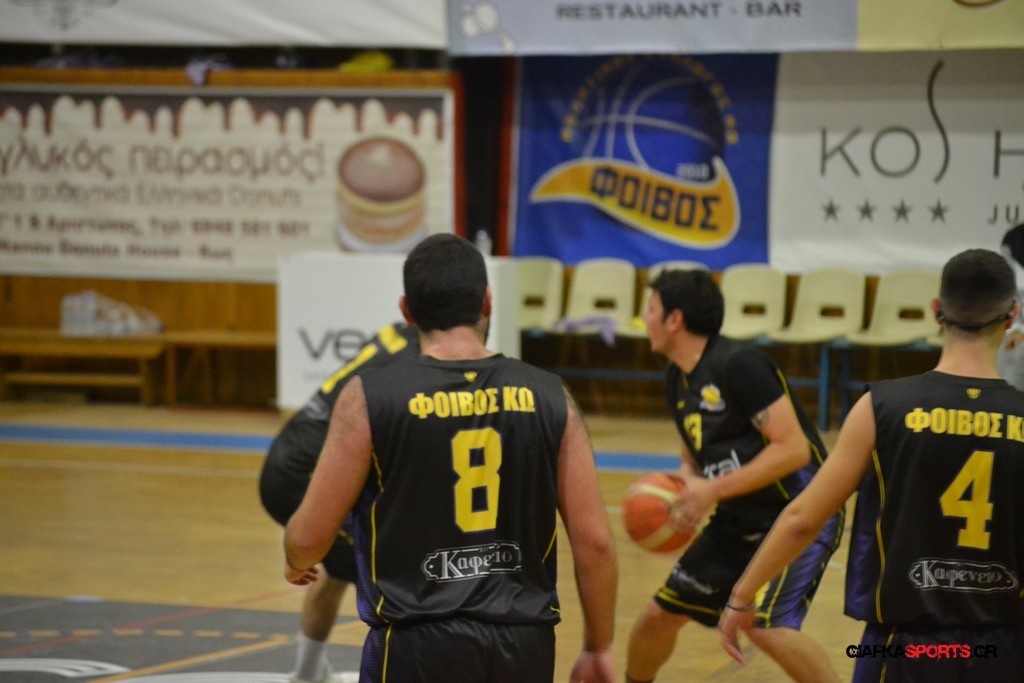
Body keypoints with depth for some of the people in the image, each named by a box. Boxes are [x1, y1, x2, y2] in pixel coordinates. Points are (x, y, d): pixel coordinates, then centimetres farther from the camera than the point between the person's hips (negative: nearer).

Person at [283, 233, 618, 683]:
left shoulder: (370, 397, -7)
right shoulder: (547, 397, 0)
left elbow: (309, 536, -2)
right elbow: (594, 541, 0)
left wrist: (296, 563, 22)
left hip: (419, 644, -3)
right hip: (524, 644, 3)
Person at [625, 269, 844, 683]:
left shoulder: (738, 364, -20)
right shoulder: (677, 380, 7)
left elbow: (794, 449, -24)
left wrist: (713, 490, -24)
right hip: (739, 522, 9)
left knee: (766, 626, -26)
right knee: (659, 615, 11)